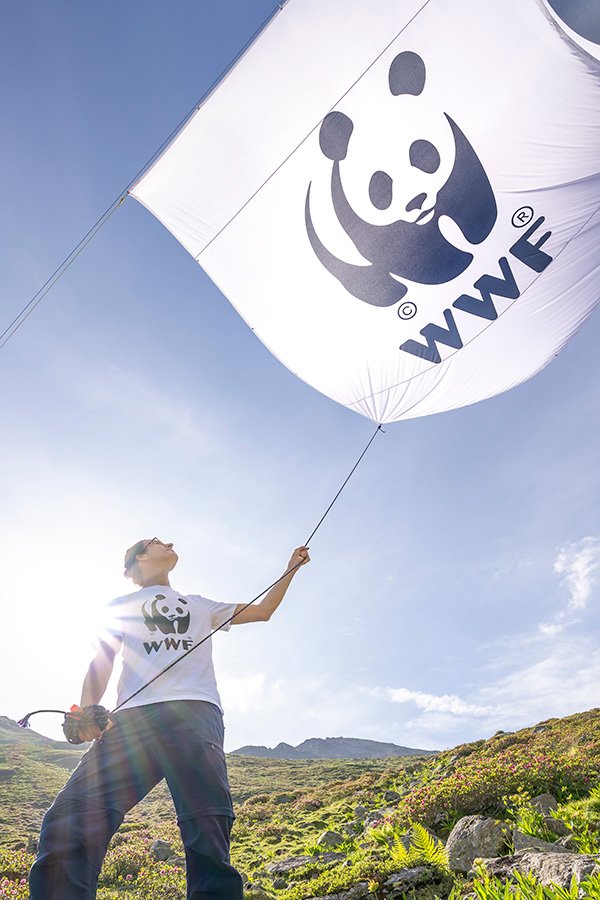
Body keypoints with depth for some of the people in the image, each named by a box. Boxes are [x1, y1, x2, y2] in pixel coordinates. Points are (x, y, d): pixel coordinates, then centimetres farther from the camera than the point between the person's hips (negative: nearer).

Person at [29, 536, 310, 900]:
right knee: (69, 821, -20)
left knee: (209, 827, -19)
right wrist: (87, 710, -1)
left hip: (196, 711, 0)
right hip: (133, 715, 0)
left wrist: (291, 569, 33)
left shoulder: (200, 605, 33)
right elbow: (102, 663, 17)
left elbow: (263, 610, 36)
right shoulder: (121, 606, 29)